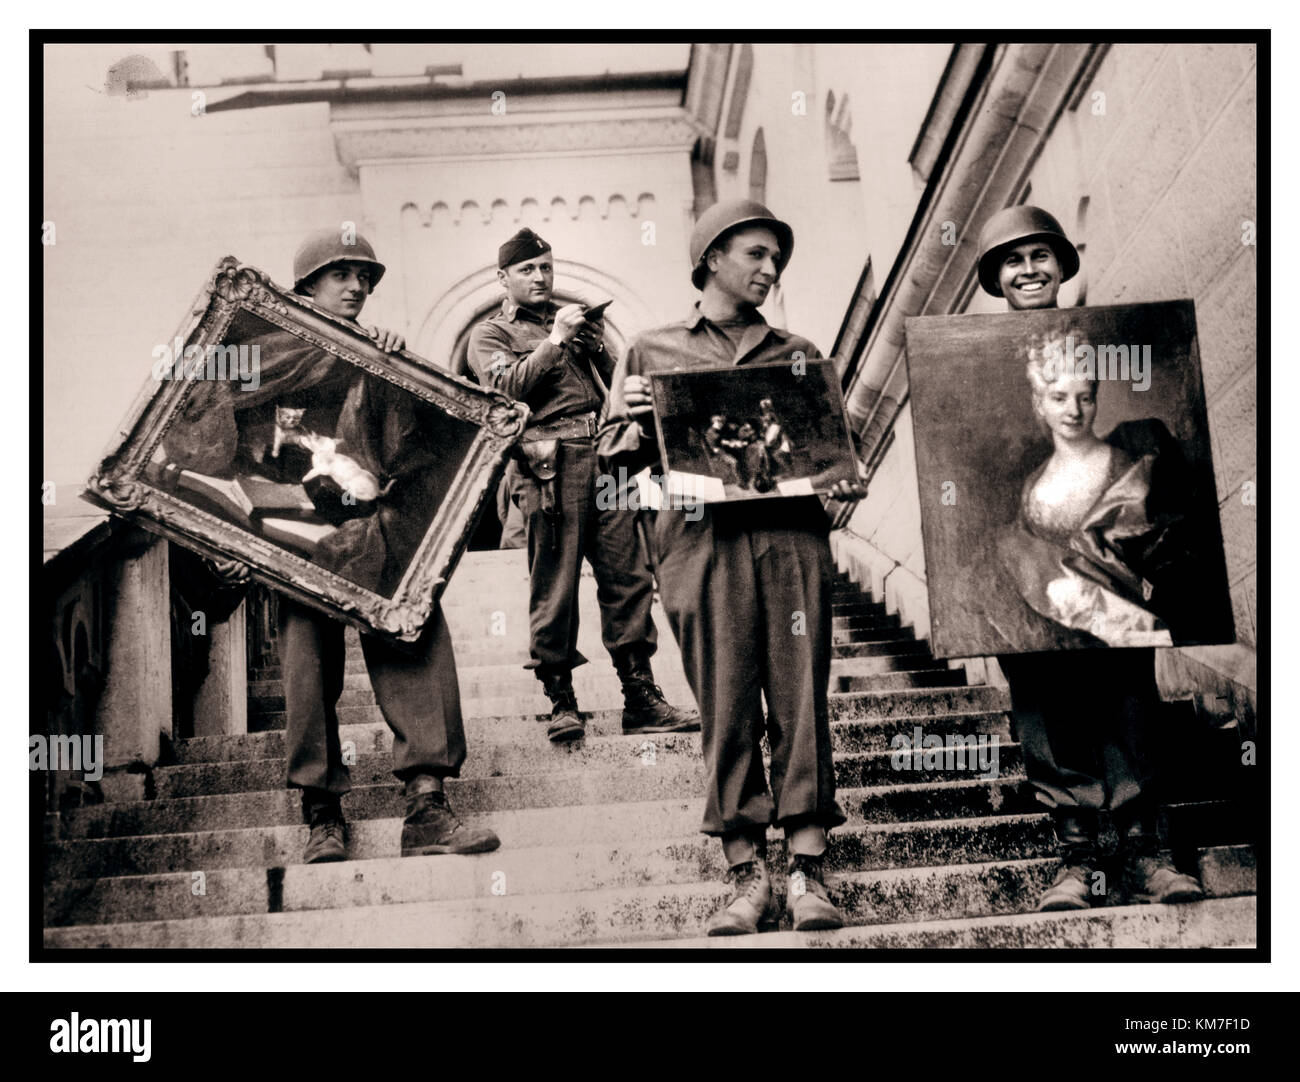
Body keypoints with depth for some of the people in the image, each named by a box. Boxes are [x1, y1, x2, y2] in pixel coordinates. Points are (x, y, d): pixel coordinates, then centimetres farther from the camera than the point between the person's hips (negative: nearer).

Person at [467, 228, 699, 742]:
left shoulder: (576, 319, 27)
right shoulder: (490, 334, 13)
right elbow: (509, 386, -7)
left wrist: (594, 346, 3)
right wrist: (555, 341, -10)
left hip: (603, 458, 5)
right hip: (550, 466, -4)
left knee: (629, 577, -1)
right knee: (554, 588, -7)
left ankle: (641, 699, 1)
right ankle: (560, 704, 0)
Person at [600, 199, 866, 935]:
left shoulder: (797, 354, 23)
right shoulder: (655, 351, 18)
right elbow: (619, 454, 14)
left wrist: (847, 480, -1)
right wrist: (633, 422, -8)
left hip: (792, 533, 1)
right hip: (705, 537, -1)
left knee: (800, 699, -6)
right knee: (727, 706, -4)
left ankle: (809, 874, -4)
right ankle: (747, 877, 1)